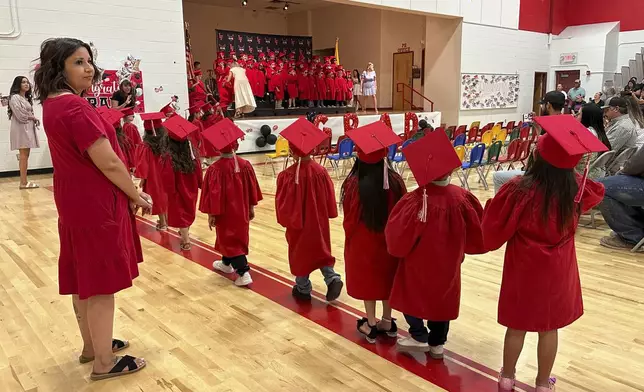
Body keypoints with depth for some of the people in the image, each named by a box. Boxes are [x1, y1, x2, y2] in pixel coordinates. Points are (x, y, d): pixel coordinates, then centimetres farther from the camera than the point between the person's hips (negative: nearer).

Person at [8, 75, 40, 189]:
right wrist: (33, 118, -4)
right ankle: (23, 182, -11)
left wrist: (34, 120, 1)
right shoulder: (14, 97, -7)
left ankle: (24, 181, 9)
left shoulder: (26, 98, 21)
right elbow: (20, 115, -16)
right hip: (21, 128, -9)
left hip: (28, 128, 9)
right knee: (23, 155, -11)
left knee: (25, 155, 7)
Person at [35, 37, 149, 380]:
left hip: (75, 202, 10)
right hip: (95, 204, -10)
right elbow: (109, 163, -23)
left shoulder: (52, 104, 10)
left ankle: (91, 346, 35)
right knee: (101, 282, 0)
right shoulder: (76, 107, -21)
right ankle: (105, 362, 13)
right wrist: (137, 196, -9)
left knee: (82, 278, 18)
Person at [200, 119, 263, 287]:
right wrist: (251, 207, 13)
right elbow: (252, 188, 1)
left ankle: (243, 273, -6)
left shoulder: (215, 169, -21)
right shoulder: (245, 165, -7)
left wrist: (211, 214, -7)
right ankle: (227, 263, 42)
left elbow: (213, 193, -17)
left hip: (225, 212, -5)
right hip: (241, 210, 6)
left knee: (230, 240, 2)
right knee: (237, 236, 22)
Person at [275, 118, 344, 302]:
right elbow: (329, 197, 0)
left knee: (300, 253, 14)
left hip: (297, 222, -3)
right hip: (318, 221, 3)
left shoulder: (288, 175, -22)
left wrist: (285, 220, 3)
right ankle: (332, 278, 4)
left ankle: (303, 289, 26)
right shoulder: (320, 171, -10)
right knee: (320, 250, 21)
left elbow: (283, 202, -13)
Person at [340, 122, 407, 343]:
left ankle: (370, 325, 23)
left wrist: (350, 236, 8)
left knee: (367, 280, 13)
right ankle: (387, 322, 30)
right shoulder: (395, 181, -13)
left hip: (363, 241, -3)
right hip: (389, 240, 3)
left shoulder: (354, 184, -21)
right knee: (387, 278, 18)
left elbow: (350, 218, -11)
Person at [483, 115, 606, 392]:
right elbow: (598, 192, 14)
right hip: (557, 269, 2)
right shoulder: (577, 189, -12)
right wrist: (574, 171, 16)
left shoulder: (518, 190, -24)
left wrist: (493, 206, 5)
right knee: (549, 327, 16)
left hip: (524, 268, -2)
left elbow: (495, 228, -14)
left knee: (517, 325, 14)